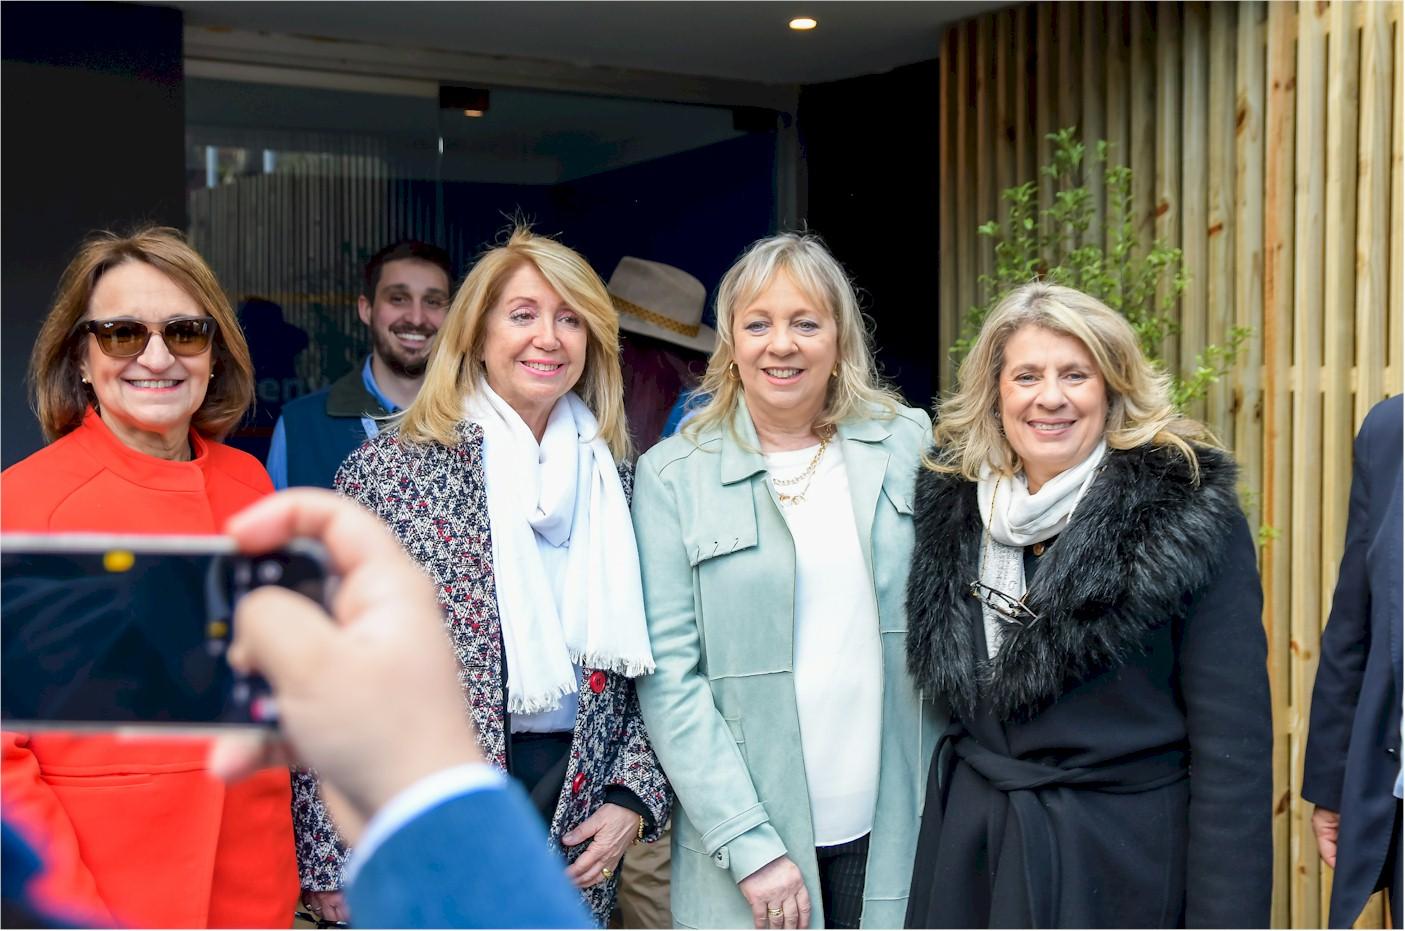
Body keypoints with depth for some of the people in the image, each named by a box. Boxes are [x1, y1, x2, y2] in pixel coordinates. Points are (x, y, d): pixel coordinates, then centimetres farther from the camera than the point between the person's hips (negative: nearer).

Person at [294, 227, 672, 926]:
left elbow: (641, 665, 10)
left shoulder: (613, 476, 5)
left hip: (579, 815, 4)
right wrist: (337, 861, -8)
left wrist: (632, 796, -1)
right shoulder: (388, 468, -7)